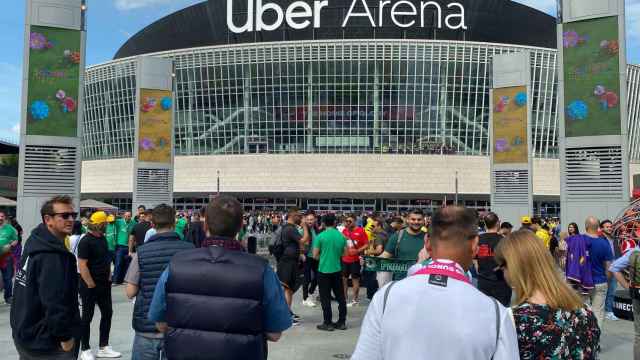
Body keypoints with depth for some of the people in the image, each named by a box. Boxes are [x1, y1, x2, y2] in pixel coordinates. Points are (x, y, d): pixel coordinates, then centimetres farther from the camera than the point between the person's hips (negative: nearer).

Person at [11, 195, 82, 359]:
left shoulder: (35, 243, 8)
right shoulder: (54, 255, -23)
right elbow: (55, 303, -28)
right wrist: (65, 336, -18)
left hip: (25, 334, 10)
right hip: (48, 345, -10)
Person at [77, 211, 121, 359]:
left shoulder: (102, 238, 8)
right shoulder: (86, 241, -17)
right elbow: (82, 265, -21)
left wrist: (108, 277, 12)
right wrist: (91, 285, -18)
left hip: (104, 284, 8)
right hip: (90, 286, -8)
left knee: (107, 313, 12)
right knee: (87, 317, 4)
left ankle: (103, 347, 23)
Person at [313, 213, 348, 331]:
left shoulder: (320, 236, -11)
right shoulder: (341, 236, 0)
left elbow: (315, 255, -7)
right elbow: (345, 253, 9)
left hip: (324, 270, -4)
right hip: (337, 270, 4)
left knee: (325, 298, 5)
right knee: (340, 296, 13)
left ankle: (328, 323, 9)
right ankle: (342, 322, 19)